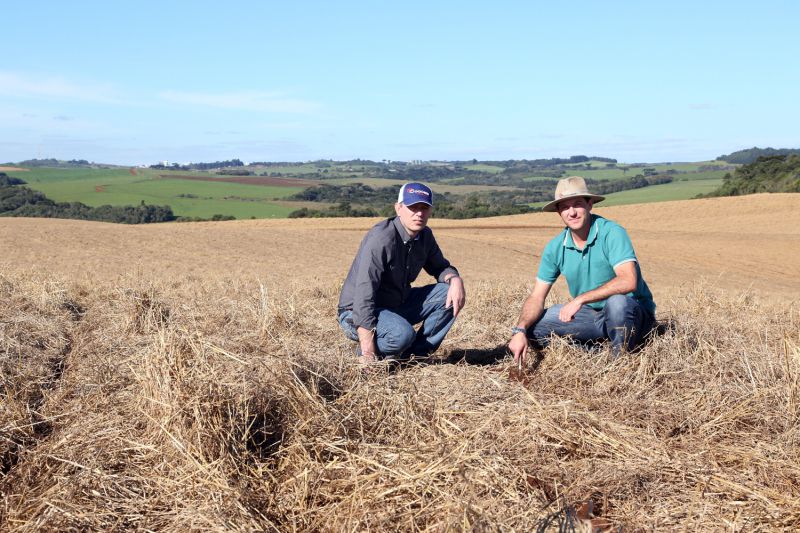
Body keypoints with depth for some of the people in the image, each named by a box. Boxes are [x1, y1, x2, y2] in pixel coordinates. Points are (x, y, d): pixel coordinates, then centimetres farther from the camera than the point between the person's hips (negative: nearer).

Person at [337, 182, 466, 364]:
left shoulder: (425, 235, -1)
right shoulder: (381, 238, -26)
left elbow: (440, 266, 16)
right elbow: (364, 294, -30)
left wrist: (455, 279, -12)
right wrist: (368, 353, -32)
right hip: (357, 313, -8)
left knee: (449, 295, -6)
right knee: (402, 334, -36)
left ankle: (412, 355, -2)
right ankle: (365, 350, -5)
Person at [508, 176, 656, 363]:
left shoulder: (612, 233, -19)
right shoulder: (555, 248, -2)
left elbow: (628, 281, -33)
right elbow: (537, 297, -2)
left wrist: (580, 299, -33)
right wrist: (520, 330, -20)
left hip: (634, 313, -5)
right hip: (591, 314, 5)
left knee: (616, 302, -40)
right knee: (531, 325, -9)